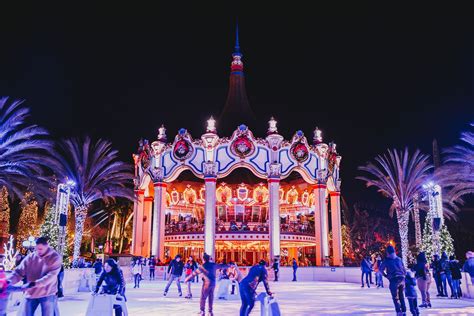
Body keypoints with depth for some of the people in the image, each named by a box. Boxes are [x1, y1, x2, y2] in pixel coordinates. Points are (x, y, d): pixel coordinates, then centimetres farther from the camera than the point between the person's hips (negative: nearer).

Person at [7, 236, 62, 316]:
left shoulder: (55, 258, -10)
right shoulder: (30, 257, 2)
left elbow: (51, 276, -21)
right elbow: (19, 271, 1)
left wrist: (34, 283, -30)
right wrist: (8, 281, -18)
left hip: (47, 294, -4)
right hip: (31, 294, 4)